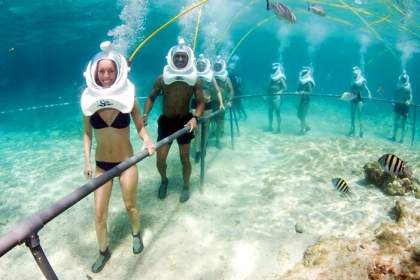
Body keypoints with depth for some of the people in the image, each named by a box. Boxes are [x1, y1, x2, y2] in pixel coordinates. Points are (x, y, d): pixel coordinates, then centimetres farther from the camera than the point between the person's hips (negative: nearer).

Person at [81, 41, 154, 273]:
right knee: (99, 213, 8)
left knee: (130, 204, 17)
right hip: (101, 164, 2)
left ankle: (136, 234, 47)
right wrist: (87, 160, -6)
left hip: (126, 162, -2)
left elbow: (140, 127, -6)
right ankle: (103, 251, 31)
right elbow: (87, 133, 0)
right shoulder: (89, 100, -9)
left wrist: (147, 142, -26)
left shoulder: (128, 98, -14)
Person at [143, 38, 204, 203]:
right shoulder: (162, 79, -8)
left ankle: (186, 186, 30)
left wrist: (195, 118, -27)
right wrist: (145, 115, -14)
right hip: (166, 121, 1)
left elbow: (201, 102, -9)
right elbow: (151, 97, 1)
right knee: (160, 159, 0)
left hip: (184, 121, 0)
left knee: (184, 158, 7)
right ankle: (164, 180, 32)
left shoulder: (194, 81, -9)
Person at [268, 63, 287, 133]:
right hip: (270, 96, 7)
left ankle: (279, 128, 0)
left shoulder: (281, 78, -6)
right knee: (270, 111, 11)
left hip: (277, 97, -7)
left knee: (277, 112, -6)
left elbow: (285, 88, -10)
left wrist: (279, 92, -22)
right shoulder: (271, 77, 13)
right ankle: (270, 127, 21)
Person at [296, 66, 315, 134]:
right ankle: (307, 127, 25)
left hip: (306, 100, -8)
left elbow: (310, 92, -18)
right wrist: (297, 92, -7)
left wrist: (304, 92, -31)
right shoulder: (301, 81, 10)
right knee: (299, 115, 11)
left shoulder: (309, 83, -13)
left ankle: (302, 129, 4)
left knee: (302, 115, -6)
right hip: (302, 99, 8)